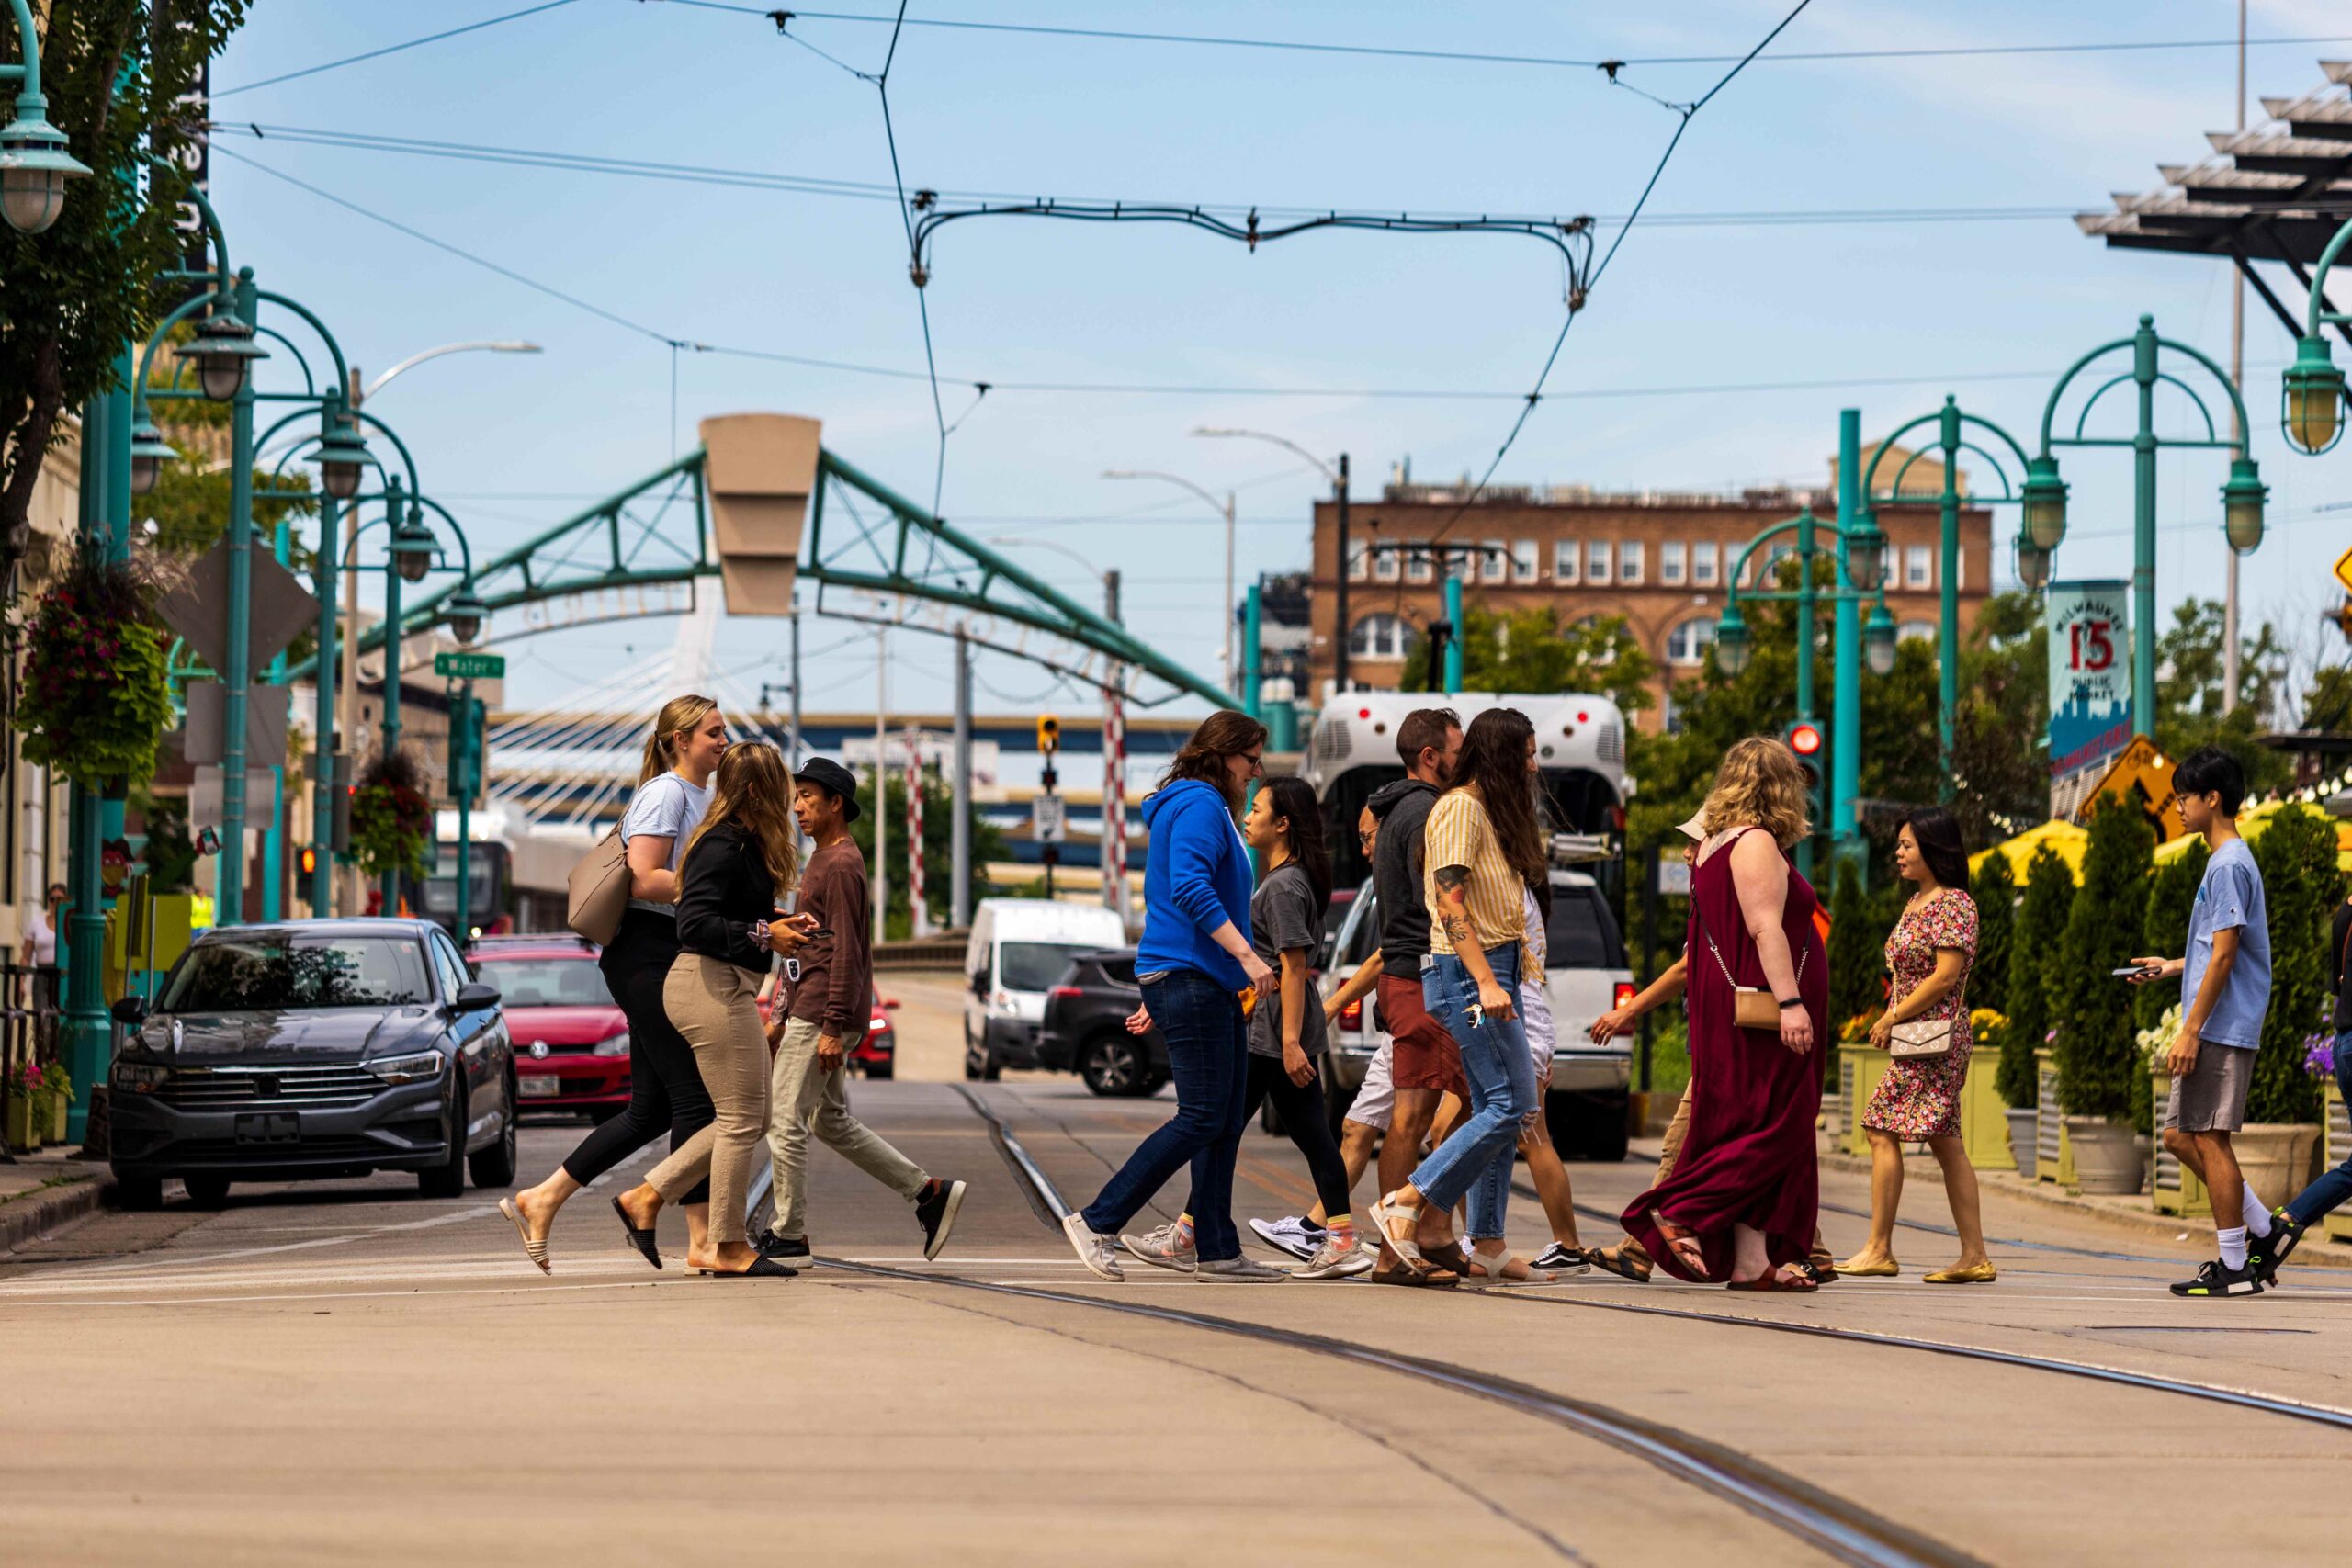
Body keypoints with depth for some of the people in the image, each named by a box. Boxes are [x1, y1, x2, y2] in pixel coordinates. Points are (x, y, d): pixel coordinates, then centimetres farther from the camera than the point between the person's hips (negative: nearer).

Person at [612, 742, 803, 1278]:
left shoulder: (744, 842, 14)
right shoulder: (724, 846, -17)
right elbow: (695, 924, -23)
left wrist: (777, 922, 7)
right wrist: (763, 933, -24)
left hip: (729, 988, 11)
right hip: (712, 986, -11)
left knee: (748, 1119, 13)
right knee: (742, 1118, -4)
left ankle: (646, 1198, 16)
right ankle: (727, 1248, 3)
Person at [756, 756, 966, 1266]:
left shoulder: (842, 865, -12)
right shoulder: (821, 860, 20)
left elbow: (846, 951, -18)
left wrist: (833, 1028, -22)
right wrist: (784, 1017, 25)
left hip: (824, 1014, -11)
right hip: (808, 1009, 11)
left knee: (785, 1122, -6)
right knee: (832, 1122, 14)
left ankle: (789, 1238, 0)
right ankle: (930, 1193, 15)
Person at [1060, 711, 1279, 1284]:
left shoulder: (1208, 807, 23)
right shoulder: (1199, 805, -10)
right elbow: (1190, 887, -23)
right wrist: (1247, 955, -26)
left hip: (1213, 986, 11)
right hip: (1188, 977, -11)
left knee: (1225, 1121, 8)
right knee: (1202, 1118, -11)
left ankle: (1217, 1251, 9)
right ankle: (1098, 1223, -8)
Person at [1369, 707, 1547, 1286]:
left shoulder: (1493, 811, 19)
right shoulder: (1460, 808, -10)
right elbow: (1450, 902, -17)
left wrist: (1503, 976, 10)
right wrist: (1485, 981, -23)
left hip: (1494, 971, 10)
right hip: (1466, 973, -10)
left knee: (1497, 1110, 7)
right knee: (1510, 1104, -12)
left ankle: (1488, 1244, 7)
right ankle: (1407, 1203, -9)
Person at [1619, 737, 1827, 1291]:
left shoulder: (1714, 846, 19)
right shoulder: (1756, 844, -10)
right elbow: (1765, 928, -20)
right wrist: (1789, 1001, -25)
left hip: (1733, 1012, 10)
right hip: (1760, 1013, -10)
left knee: (1758, 1134, 6)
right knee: (1772, 1128, -10)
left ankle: (1752, 1260, 1)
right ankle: (1678, 1212, -14)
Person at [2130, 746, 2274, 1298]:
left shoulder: (2229, 865, -14)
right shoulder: (2227, 861, 17)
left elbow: (2225, 956, -19)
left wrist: (2191, 1031, -19)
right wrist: (2172, 967, 28)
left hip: (2221, 1029, -10)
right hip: (2216, 1030, 10)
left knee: (2209, 1138, -6)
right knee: (2181, 1135, 13)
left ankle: (2234, 1268, -2)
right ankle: (2263, 1230, 17)